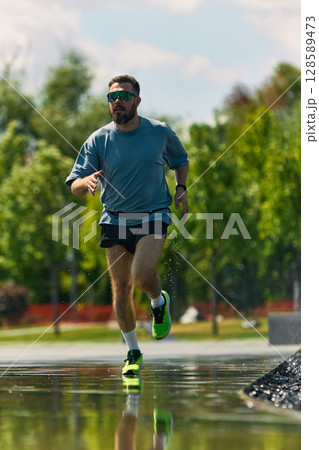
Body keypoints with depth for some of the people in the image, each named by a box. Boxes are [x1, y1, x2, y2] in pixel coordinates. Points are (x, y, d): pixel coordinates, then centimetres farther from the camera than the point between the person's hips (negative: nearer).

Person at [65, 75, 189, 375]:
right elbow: (74, 188, -9)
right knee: (121, 289, 2)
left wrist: (181, 188, 4)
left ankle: (159, 301, 12)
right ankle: (133, 353, 20)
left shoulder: (160, 132, -2)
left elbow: (180, 159, 20)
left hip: (154, 216, -2)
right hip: (115, 220, 2)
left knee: (142, 275, -24)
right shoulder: (98, 140, -4)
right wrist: (86, 182, -32)